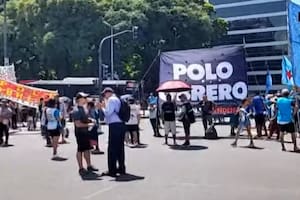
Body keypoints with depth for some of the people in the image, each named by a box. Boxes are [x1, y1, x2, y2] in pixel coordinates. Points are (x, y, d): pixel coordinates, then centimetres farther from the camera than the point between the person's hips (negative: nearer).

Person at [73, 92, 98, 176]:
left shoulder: (83, 109, 12)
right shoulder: (76, 111, -18)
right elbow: (78, 124, -24)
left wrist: (90, 120, 7)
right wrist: (88, 125, -19)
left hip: (85, 132, 9)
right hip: (80, 132, -9)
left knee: (87, 149, 15)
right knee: (80, 150, -1)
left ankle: (89, 166, 25)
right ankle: (81, 168, 7)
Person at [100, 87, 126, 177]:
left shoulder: (111, 99, -7)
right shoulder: (117, 99, 22)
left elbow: (107, 113, -14)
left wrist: (103, 107, 2)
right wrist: (105, 106, 15)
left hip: (114, 126, -9)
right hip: (121, 125, 9)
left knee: (112, 149, -5)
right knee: (120, 148, 14)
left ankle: (112, 171, -3)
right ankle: (121, 169, 21)